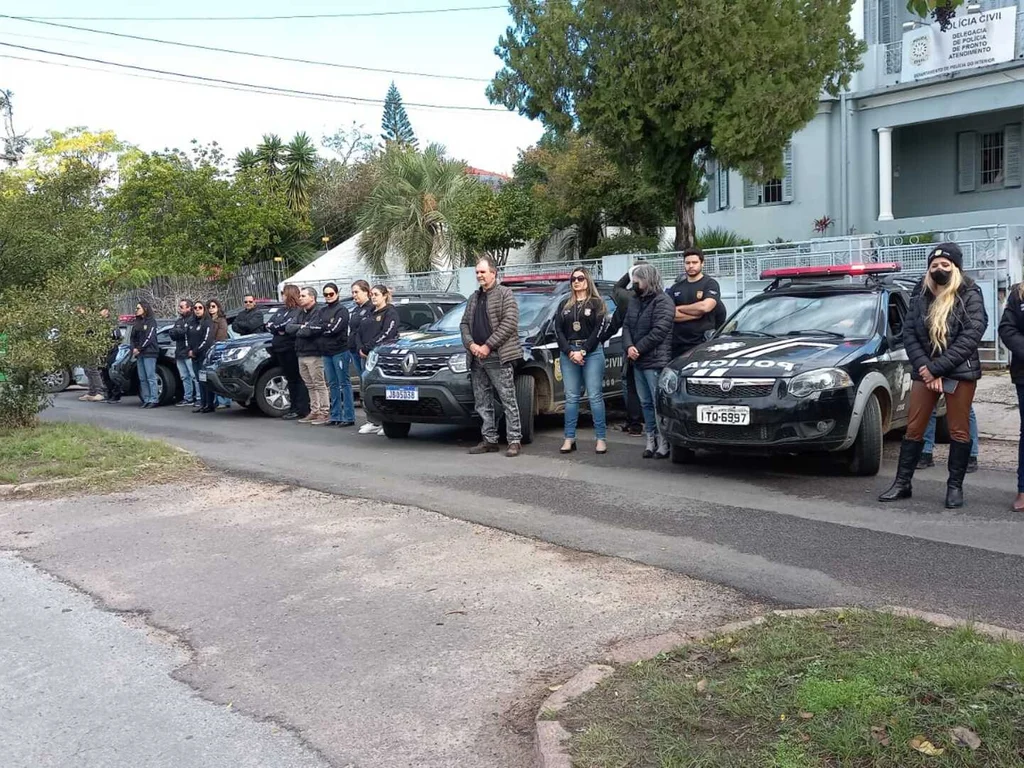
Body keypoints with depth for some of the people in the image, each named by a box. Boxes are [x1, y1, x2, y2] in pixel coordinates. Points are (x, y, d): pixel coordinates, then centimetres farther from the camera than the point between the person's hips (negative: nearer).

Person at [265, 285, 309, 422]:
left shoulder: (299, 311, -8)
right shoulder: (281, 310, 18)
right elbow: (269, 324, 11)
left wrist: (276, 327, -3)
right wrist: (280, 329, -8)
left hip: (292, 348, -8)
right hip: (281, 348, 8)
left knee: (297, 379, -6)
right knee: (290, 379, 12)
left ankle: (302, 409, -5)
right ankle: (294, 407, 19)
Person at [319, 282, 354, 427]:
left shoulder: (341, 310, -4)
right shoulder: (323, 311, 17)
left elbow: (334, 328, -14)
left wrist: (321, 328, -2)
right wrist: (326, 328, -6)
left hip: (340, 351, -7)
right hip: (326, 351, 7)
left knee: (344, 383, -4)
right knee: (333, 384, 10)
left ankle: (349, 417, -3)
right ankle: (335, 416, 15)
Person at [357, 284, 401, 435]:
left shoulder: (390, 312, -1)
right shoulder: (370, 314, 23)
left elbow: (387, 334, -12)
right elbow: (360, 333, 21)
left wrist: (368, 348, -12)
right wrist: (362, 349, 3)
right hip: (367, 355, 7)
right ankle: (373, 422, 9)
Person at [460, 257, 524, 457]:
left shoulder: (505, 294, -2)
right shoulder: (474, 297, 20)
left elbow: (509, 323, -12)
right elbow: (464, 323, 18)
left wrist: (488, 346, -15)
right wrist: (471, 344, -2)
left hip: (498, 358, -7)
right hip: (476, 359, 7)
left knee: (508, 401, -4)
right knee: (482, 403, 8)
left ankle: (515, 441, -2)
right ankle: (489, 440, 15)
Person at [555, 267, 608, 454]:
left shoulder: (596, 303, 5)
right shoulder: (564, 306, 16)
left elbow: (598, 330, -5)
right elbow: (558, 330, 6)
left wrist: (583, 352, -13)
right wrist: (570, 352, -8)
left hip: (592, 352, -3)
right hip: (568, 353, 3)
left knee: (595, 396, -5)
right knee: (571, 397, 3)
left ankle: (601, 438, -2)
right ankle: (569, 439, 4)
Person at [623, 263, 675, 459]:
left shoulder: (663, 301, -8)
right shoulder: (635, 301, 17)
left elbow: (659, 331, -17)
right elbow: (626, 326, 12)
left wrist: (638, 349, -14)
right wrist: (629, 346, -7)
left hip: (656, 361, -8)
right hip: (638, 362, 8)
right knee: (645, 403, 12)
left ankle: (663, 442, -1)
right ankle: (651, 440, 20)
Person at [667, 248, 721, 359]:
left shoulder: (710, 284, 3)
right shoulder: (676, 288, 16)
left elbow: (705, 306, -15)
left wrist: (679, 308, -2)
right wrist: (696, 314, -7)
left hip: (702, 342, -4)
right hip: (677, 343, 4)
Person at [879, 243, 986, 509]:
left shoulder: (970, 296, -5)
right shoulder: (921, 298, 8)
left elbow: (970, 337, -14)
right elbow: (908, 333, 1)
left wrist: (937, 367, -18)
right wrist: (925, 368, -13)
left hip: (960, 373, -4)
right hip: (925, 372, 4)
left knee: (959, 431, 3)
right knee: (913, 429, 5)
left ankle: (955, 487, 13)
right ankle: (902, 484, 12)